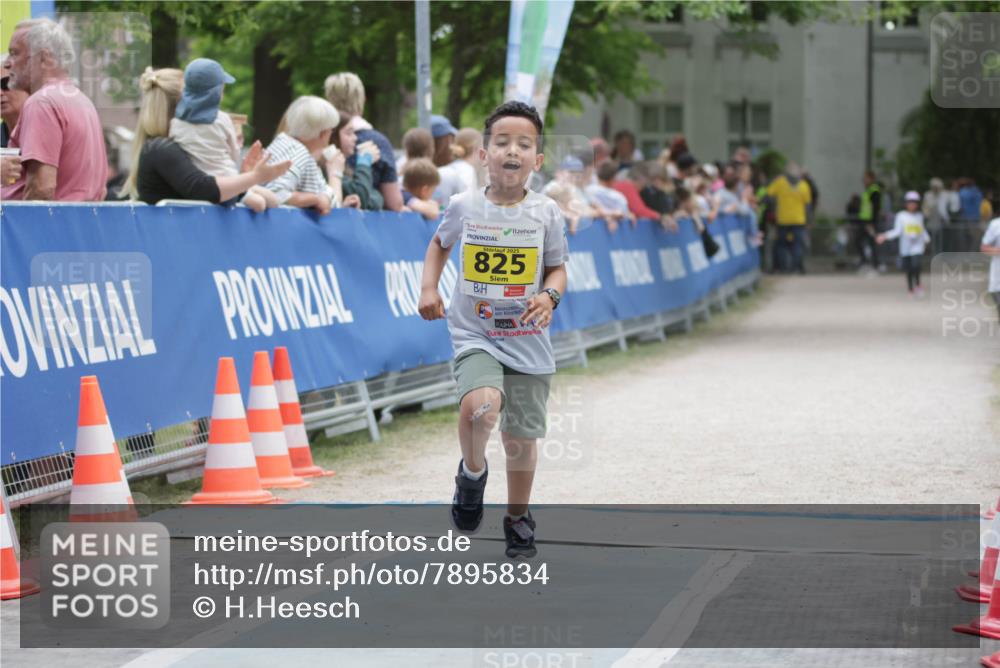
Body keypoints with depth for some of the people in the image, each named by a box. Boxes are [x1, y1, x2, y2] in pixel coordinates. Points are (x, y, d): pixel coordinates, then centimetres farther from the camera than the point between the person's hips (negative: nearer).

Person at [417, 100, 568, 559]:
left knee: (521, 439, 9)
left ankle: (517, 518, 34)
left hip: (527, 341, 1)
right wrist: (429, 288, 3)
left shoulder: (545, 213, -3)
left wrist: (550, 295, -15)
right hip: (474, 336, -1)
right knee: (480, 406, -29)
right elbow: (440, 244, 18)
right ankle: (472, 472, 3)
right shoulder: (464, 207, -3)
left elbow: (557, 268, 7)